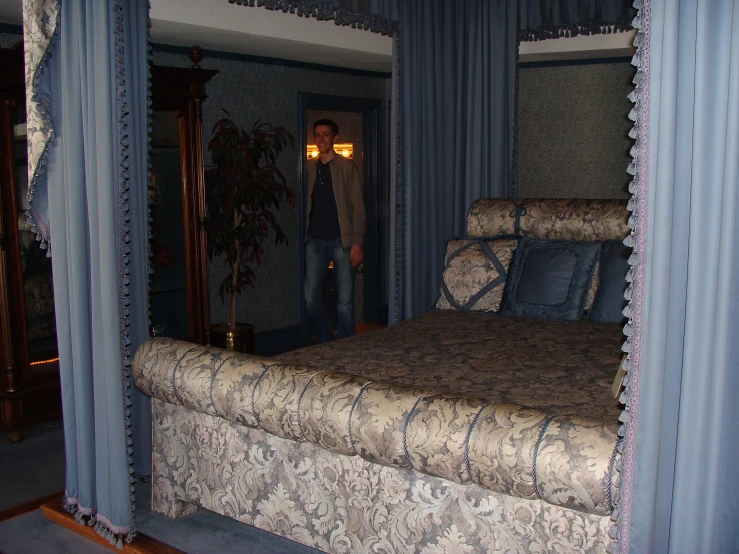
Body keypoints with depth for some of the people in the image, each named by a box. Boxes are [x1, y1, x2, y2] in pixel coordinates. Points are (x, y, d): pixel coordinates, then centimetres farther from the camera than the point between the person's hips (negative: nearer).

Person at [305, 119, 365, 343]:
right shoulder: (309, 168, 12)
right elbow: (305, 206, 15)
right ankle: (327, 344, 21)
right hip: (315, 241, 4)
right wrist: (303, 237, 8)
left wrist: (357, 242, -11)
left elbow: (358, 209, -4)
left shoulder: (347, 167, 0)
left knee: (345, 302, -2)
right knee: (310, 299, 2)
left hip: (341, 241, -4)